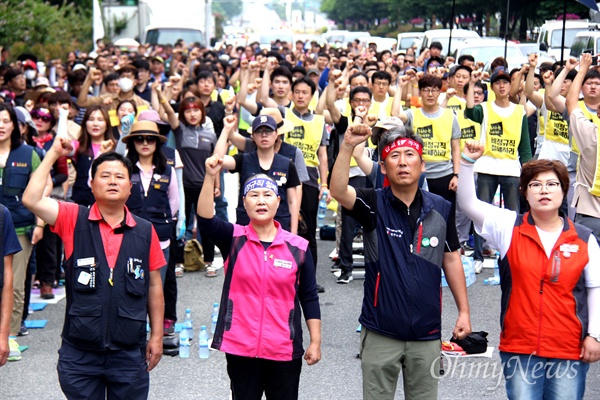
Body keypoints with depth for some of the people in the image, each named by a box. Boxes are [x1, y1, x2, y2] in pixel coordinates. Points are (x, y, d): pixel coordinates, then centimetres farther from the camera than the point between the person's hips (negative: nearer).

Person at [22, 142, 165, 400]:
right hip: (79, 354, -1)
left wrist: (156, 336, 8)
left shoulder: (145, 231, 2)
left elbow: (154, 285, 8)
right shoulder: (74, 220, -1)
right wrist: (54, 154, -10)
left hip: (129, 354, 1)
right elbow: (32, 200, -15)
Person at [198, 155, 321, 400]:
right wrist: (210, 177, -32)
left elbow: (309, 297, 3)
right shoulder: (233, 239, -2)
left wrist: (315, 342, 1)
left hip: (284, 351, 0)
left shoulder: (298, 247, -1)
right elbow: (205, 218, -20)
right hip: (240, 348, 0)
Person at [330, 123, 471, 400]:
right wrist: (347, 146, -38)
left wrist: (464, 310, 7)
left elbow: (451, 259, 9)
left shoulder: (441, 208, 0)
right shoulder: (374, 204, -6)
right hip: (380, 332, -2)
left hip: (427, 332, 2)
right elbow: (338, 191, -26)